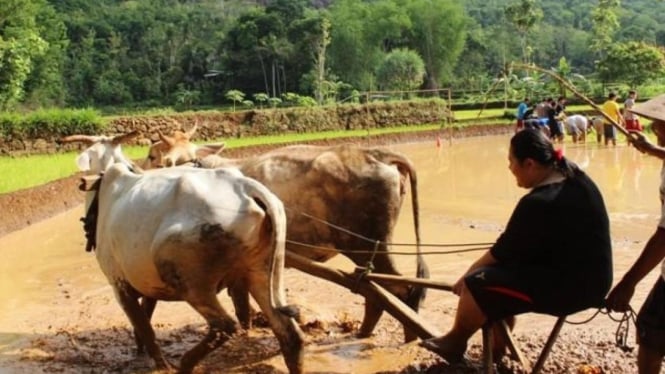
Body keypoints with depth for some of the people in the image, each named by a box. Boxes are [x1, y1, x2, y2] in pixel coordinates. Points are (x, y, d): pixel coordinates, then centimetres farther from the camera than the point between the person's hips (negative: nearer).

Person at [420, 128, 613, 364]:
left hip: (567, 287, -10)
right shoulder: (576, 177, 3)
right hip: (592, 279, 10)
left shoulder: (538, 203, -24)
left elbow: (501, 253, -11)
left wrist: (467, 276, 1)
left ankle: (456, 342, 19)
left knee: (477, 284, -6)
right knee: (500, 272, 18)